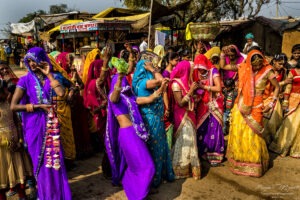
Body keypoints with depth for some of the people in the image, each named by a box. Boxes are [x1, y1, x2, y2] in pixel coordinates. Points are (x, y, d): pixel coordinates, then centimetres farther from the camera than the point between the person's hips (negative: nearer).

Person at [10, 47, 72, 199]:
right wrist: (37, 106, -15)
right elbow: (13, 106, -12)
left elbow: (61, 93, -17)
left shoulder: (49, 78, 3)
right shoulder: (25, 80, -5)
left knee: (54, 159, 11)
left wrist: (49, 75, -13)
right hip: (35, 125, -2)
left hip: (51, 124, 3)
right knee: (40, 161, 10)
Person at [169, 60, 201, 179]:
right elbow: (180, 103, -20)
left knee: (188, 140, 14)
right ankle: (181, 169, 16)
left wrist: (194, 89, 2)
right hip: (182, 117, -8)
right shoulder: (176, 84, -16)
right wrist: (191, 90, -18)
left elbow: (189, 99, 12)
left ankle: (188, 166, 28)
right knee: (183, 141, 0)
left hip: (188, 115, 8)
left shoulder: (184, 81, 9)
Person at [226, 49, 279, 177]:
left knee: (252, 135, 1)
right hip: (240, 106, 3)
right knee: (237, 133, 9)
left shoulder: (267, 71, -8)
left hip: (255, 108, -3)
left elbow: (277, 87, 1)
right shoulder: (243, 68, -1)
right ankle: (238, 161, 27)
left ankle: (254, 164, 21)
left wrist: (271, 104, -4)